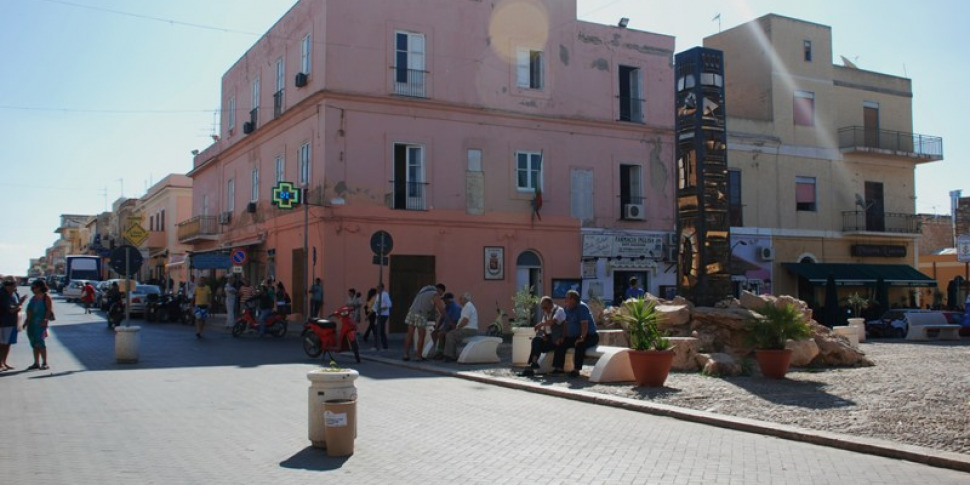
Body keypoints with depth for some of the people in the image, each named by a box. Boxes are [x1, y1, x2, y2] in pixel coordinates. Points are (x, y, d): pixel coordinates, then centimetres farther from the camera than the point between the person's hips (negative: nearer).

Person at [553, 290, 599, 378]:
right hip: (574, 336, 8)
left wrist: (582, 338, -32)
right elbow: (567, 324, 11)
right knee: (561, 344, -6)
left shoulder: (582, 307, -17)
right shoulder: (568, 309, 8)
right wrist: (564, 337, -1)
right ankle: (558, 368, -2)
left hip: (590, 336, -8)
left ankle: (576, 370, -35)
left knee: (580, 345, -36)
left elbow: (584, 324, -25)